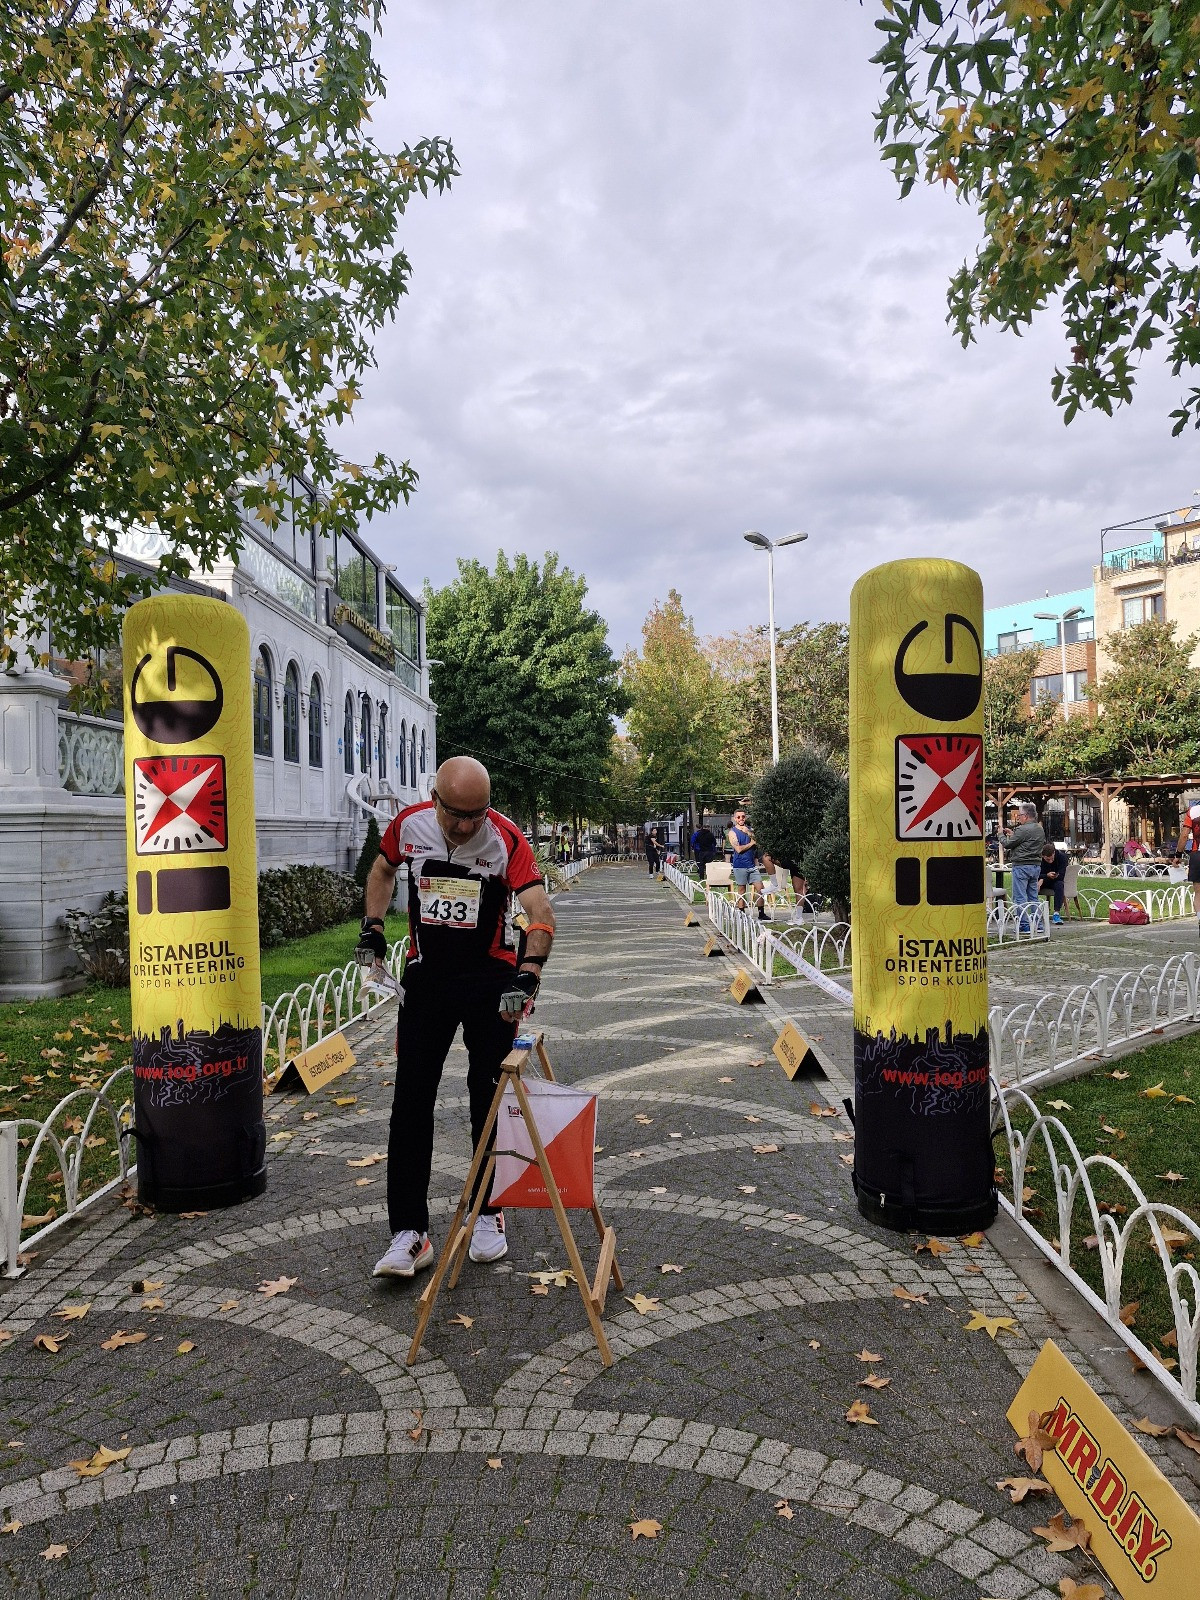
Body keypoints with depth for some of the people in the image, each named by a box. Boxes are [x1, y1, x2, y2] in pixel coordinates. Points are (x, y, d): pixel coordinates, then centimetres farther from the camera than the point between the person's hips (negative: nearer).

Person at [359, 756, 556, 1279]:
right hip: (427, 975, 2)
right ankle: (409, 1234, 8)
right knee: (411, 1100, 0)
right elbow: (383, 868, 14)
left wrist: (526, 975, -41)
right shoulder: (409, 824, -9)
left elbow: (541, 912, -27)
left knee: (489, 1099, 8)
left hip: (490, 978, -2)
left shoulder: (506, 838, -19)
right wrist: (372, 925, 2)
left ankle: (488, 1214, 26)